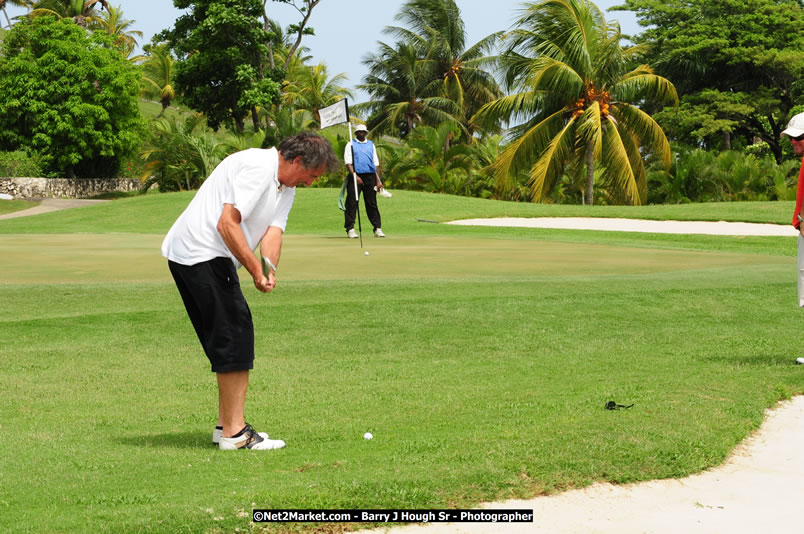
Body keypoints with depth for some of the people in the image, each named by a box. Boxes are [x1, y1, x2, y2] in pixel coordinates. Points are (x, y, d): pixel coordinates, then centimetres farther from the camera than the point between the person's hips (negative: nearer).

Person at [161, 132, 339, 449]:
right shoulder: (258, 167, -17)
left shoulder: (286, 187, 16)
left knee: (226, 340, 14)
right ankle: (234, 432, -9)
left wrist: (269, 267, -16)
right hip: (201, 253, -11)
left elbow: (274, 230, 4)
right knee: (235, 336, -10)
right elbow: (227, 224, -22)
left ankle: (226, 425, 21)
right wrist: (256, 270, -19)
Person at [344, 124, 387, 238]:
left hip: (370, 176, 3)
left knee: (372, 203, 3)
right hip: (356, 176, -3)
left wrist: (378, 180, 9)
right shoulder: (351, 144, 8)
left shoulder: (371, 145, 19)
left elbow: (376, 163, 17)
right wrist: (355, 176, -16)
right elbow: (348, 162, -2)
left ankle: (378, 229, 3)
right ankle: (350, 229, -4)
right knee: (352, 203, -6)